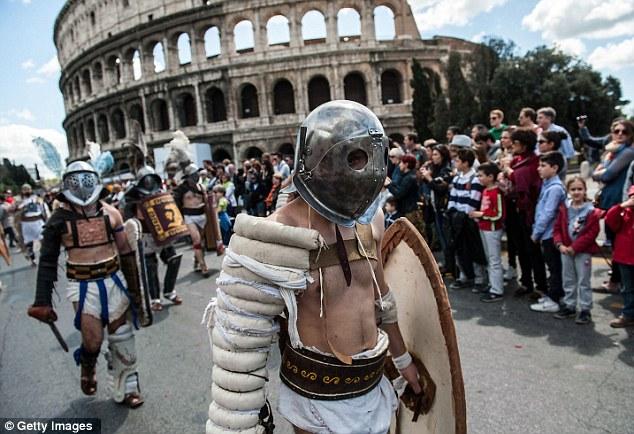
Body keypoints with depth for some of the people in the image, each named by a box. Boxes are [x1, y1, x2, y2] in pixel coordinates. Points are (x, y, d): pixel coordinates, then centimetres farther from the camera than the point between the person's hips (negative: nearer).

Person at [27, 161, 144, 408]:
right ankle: (87, 368, 34)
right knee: (93, 340, -4)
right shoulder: (59, 219, -6)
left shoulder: (110, 213, 1)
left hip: (113, 280, 3)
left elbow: (125, 251, 7)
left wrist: (134, 285, 9)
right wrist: (43, 301, -6)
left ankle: (126, 389, 24)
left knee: (122, 338, 8)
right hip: (83, 286, -2)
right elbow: (48, 262, -2)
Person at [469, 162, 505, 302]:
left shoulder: (496, 193, -17)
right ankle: (493, 285, 27)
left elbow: (499, 214, -21)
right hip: (484, 228, 9)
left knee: (494, 260, -2)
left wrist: (480, 214, -17)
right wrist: (476, 214, 4)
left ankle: (497, 291, 5)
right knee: (489, 259, 16)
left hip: (492, 230, -9)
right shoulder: (485, 191, 9)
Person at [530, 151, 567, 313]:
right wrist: (536, 231, 11)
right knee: (552, 266, 17)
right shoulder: (547, 184, 10)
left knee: (555, 267, 0)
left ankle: (553, 301, 8)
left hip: (551, 234, -9)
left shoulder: (555, 188, -18)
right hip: (547, 234, 9)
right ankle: (552, 294, 29)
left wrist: (536, 233, -13)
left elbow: (548, 214, -20)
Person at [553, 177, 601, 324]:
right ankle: (569, 306, 27)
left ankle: (585, 310, 15)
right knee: (568, 280, 14)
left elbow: (592, 233, -16)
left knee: (584, 282, 4)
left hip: (583, 251, -5)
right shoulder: (564, 208, 3)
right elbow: (557, 228, 4)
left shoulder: (591, 211, -11)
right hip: (565, 250, 5)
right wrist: (560, 244, -10)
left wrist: (574, 247, -18)